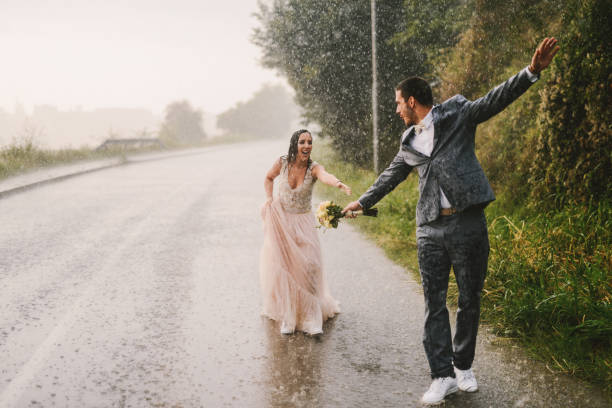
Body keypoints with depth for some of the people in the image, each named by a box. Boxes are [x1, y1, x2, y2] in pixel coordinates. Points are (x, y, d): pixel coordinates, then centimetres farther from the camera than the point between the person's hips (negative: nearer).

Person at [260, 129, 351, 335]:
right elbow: (269, 178, 13)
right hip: (281, 221, 1)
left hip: (303, 222, -1)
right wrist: (269, 199, -4)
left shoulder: (314, 168, -16)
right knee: (282, 268, 1)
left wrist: (338, 183, -62)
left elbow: (325, 176, -40)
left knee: (308, 267, -10)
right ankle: (287, 317, 15)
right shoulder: (282, 163, -9)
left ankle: (311, 318, 2)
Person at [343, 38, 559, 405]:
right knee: (435, 304, 2)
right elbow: (391, 176, 30)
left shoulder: (456, 114, 2)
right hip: (431, 229, 4)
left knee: (470, 301, 7)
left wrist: (532, 72, -25)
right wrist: (362, 202, 39)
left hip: (468, 223, -4)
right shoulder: (409, 143, 16)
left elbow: (496, 100, -10)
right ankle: (443, 376, 10)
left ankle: (464, 366, 24)